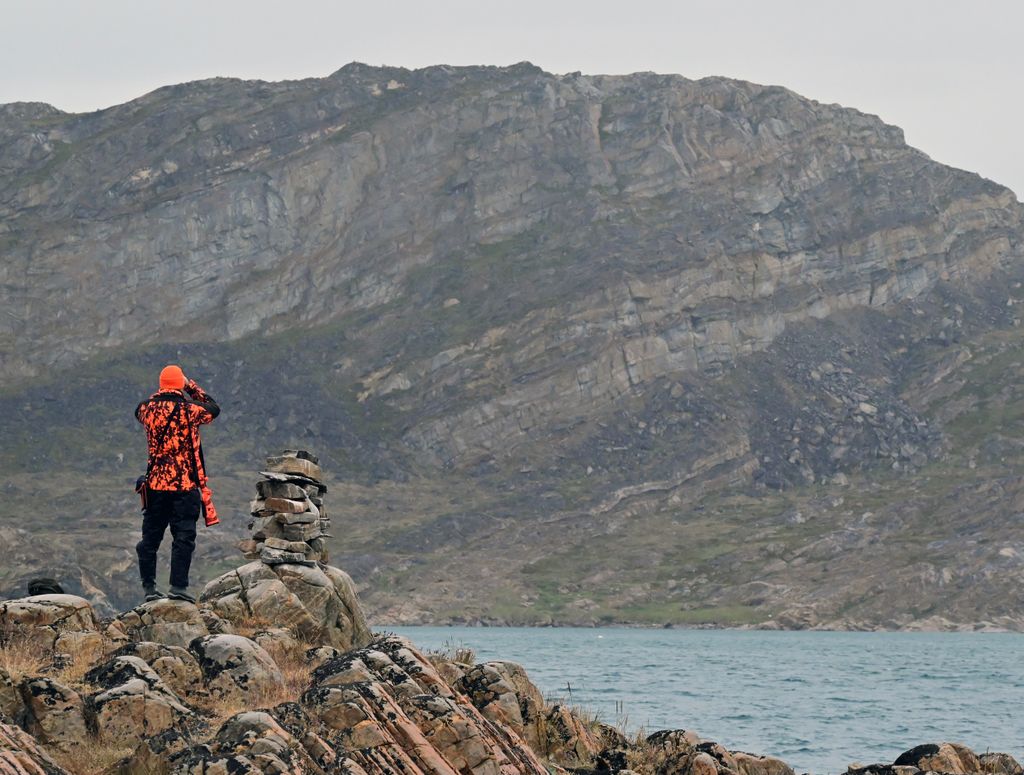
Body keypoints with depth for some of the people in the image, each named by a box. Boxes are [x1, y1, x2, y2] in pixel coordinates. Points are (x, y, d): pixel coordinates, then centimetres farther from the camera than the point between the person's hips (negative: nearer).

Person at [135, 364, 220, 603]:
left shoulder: (148, 409, 0)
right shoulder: (189, 410, -11)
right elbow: (214, 409, 9)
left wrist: (160, 395, 23)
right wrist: (192, 387, 17)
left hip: (155, 485, 4)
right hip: (185, 485, -4)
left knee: (150, 537, 11)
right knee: (183, 538, -3)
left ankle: (149, 587, 12)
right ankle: (178, 586, -10)